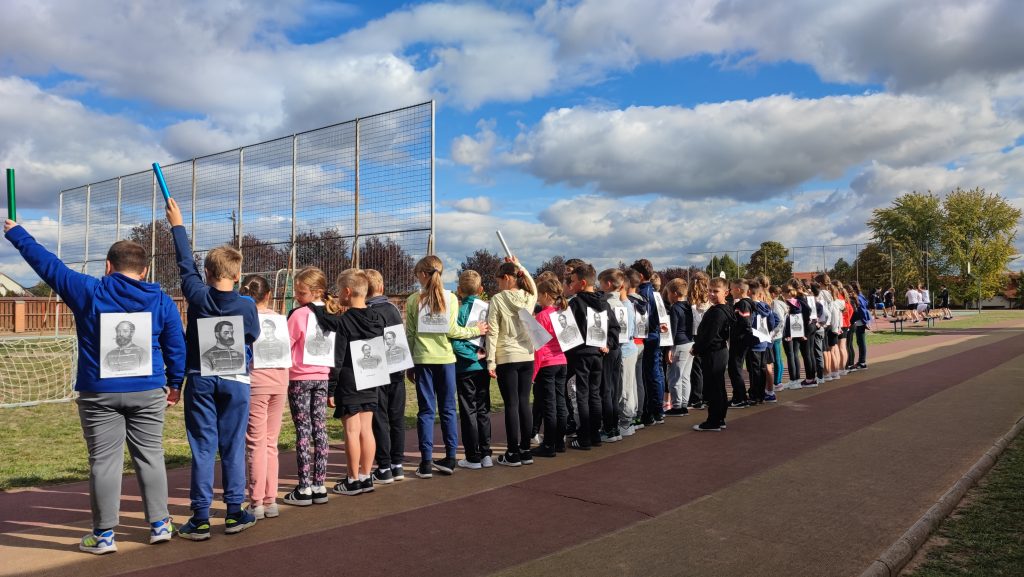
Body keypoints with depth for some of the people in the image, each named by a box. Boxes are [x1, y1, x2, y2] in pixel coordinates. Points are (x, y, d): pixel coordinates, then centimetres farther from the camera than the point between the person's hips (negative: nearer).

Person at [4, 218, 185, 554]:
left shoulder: (87, 291, -2)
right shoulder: (161, 300, 4)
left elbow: (46, 263, 9)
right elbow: (176, 346, 7)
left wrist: (16, 234, 23)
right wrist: (175, 383, 18)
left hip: (99, 393, -2)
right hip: (148, 392, 2)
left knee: (104, 461, 4)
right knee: (150, 456, 9)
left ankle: (104, 535, 10)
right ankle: (159, 525, 16)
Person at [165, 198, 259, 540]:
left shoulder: (198, 296, -7)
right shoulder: (247, 306, -9)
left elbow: (185, 263, 8)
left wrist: (177, 225, 20)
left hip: (200, 379, 1)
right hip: (235, 381, 0)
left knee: (203, 448, 3)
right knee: (233, 448, 7)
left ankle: (200, 519, 5)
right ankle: (235, 513, 14)